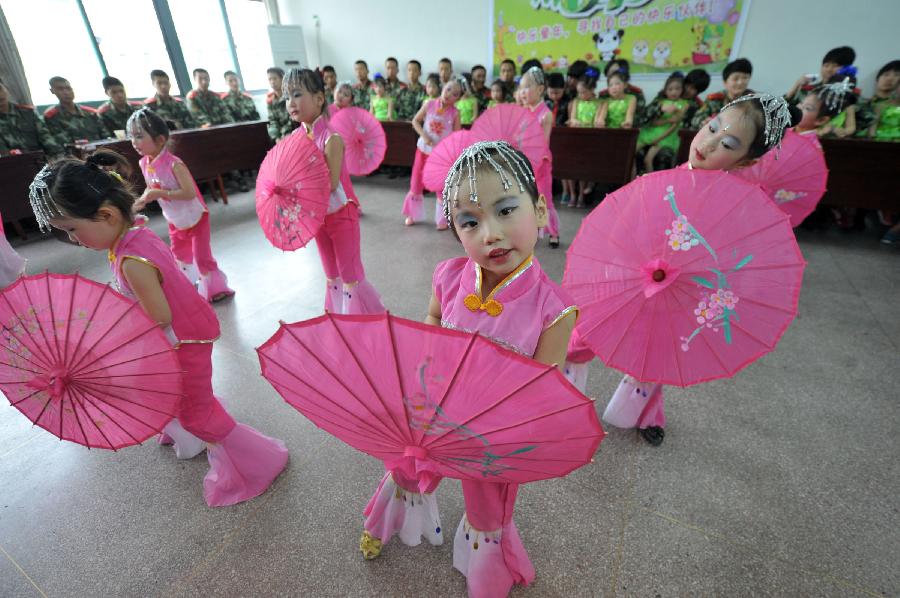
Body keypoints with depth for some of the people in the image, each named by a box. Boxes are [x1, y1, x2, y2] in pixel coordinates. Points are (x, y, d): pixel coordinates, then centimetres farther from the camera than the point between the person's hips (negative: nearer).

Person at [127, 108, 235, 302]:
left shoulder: (173, 164, -27)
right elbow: (151, 188, 10)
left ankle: (215, 288, 17)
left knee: (202, 256, -2)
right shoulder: (144, 164, -5)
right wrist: (140, 201, -7)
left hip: (195, 218, -8)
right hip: (174, 220, 8)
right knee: (179, 254, 22)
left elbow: (190, 193, -32)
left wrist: (161, 193, -31)